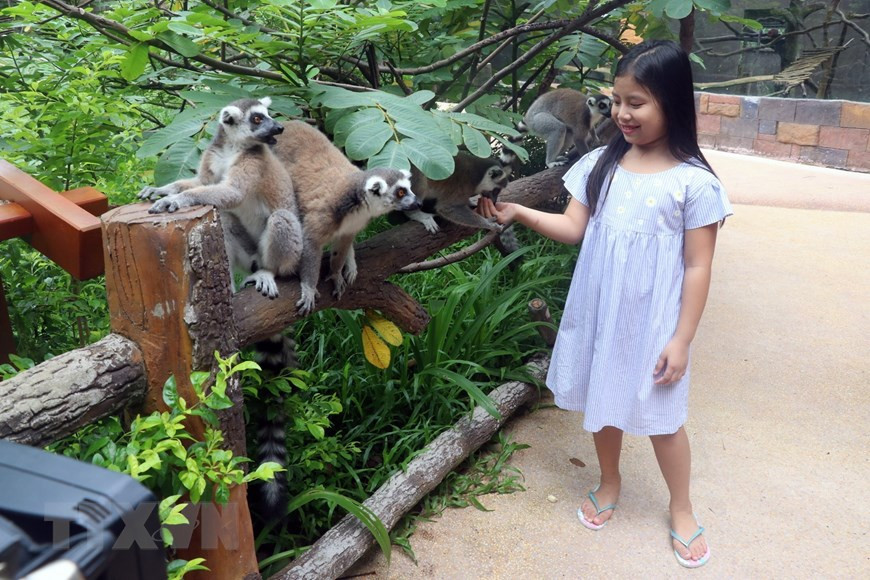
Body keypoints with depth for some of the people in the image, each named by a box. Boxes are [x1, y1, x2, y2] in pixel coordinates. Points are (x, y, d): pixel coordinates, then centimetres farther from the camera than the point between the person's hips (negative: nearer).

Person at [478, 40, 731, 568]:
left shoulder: (694, 182, -13)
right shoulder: (601, 164, 0)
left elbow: (698, 267, -10)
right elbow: (573, 228, -3)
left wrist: (681, 339, -11)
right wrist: (518, 212, -18)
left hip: (653, 321, -4)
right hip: (599, 312, 4)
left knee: (661, 417, 9)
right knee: (603, 402, 18)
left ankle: (682, 510, 34)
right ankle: (610, 482, 45)